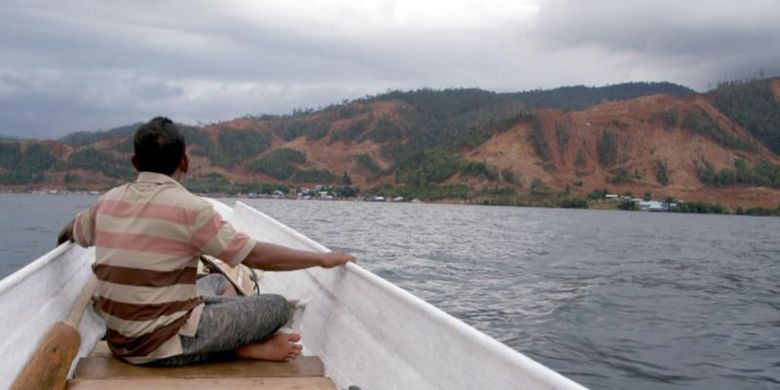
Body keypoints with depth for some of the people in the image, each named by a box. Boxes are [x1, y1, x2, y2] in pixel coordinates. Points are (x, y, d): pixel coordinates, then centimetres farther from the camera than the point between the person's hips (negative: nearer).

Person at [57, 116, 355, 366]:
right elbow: (257, 256, -15)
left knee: (218, 282, 25)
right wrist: (322, 259, -6)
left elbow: (69, 234, 25)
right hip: (164, 345, -8)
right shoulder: (188, 207, -16)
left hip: (120, 340, 8)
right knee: (277, 307, -2)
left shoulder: (108, 201, 4)